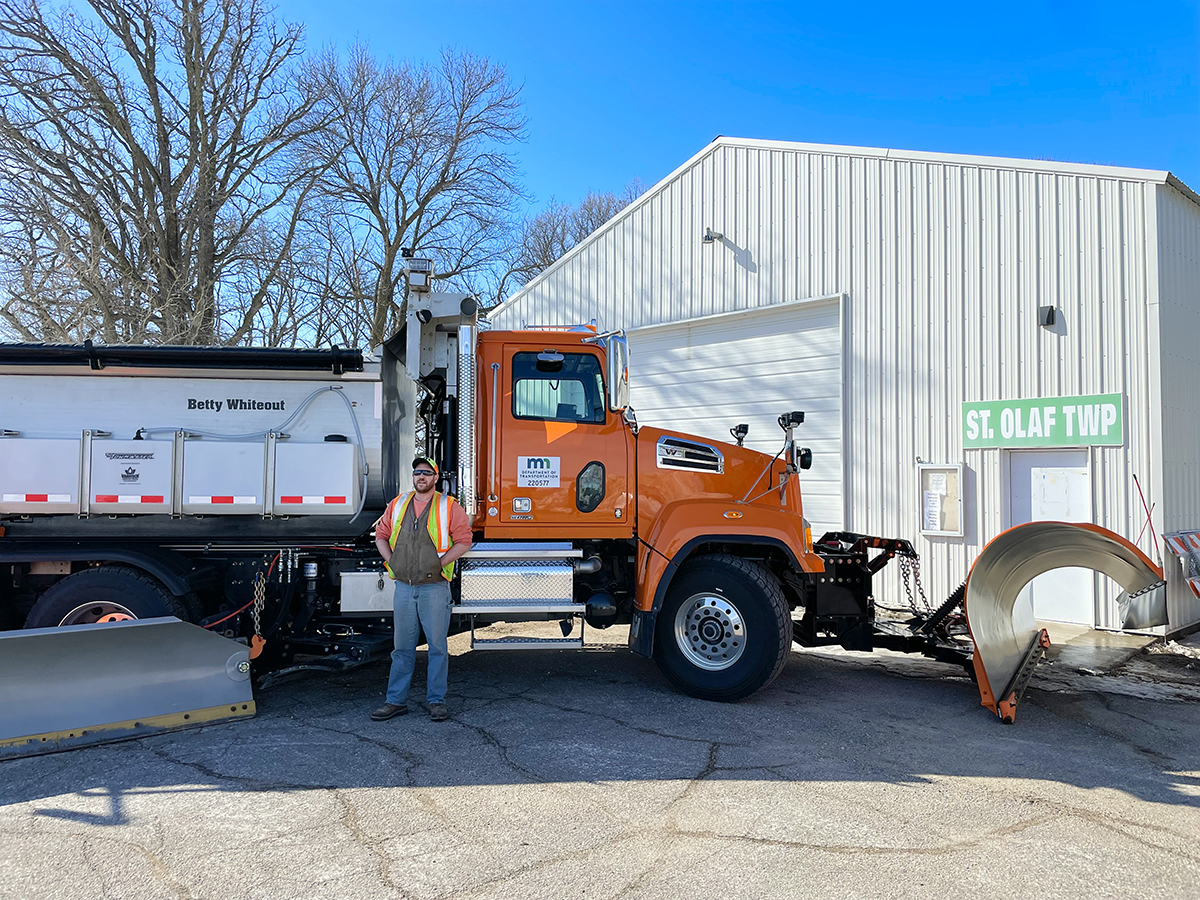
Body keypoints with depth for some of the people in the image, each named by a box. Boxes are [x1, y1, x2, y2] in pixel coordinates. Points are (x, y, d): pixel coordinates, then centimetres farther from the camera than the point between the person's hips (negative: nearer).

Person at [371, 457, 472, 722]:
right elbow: (381, 535, 19)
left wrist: (439, 564, -11)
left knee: (437, 646, 2)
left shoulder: (448, 506, -1)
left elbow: (464, 541, -4)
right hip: (404, 587, 3)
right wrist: (391, 561, 4)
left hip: (434, 588, -3)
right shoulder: (397, 505, 10)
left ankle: (436, 701, 11)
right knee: (403, 647, 9)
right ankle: (396, 701, 16)